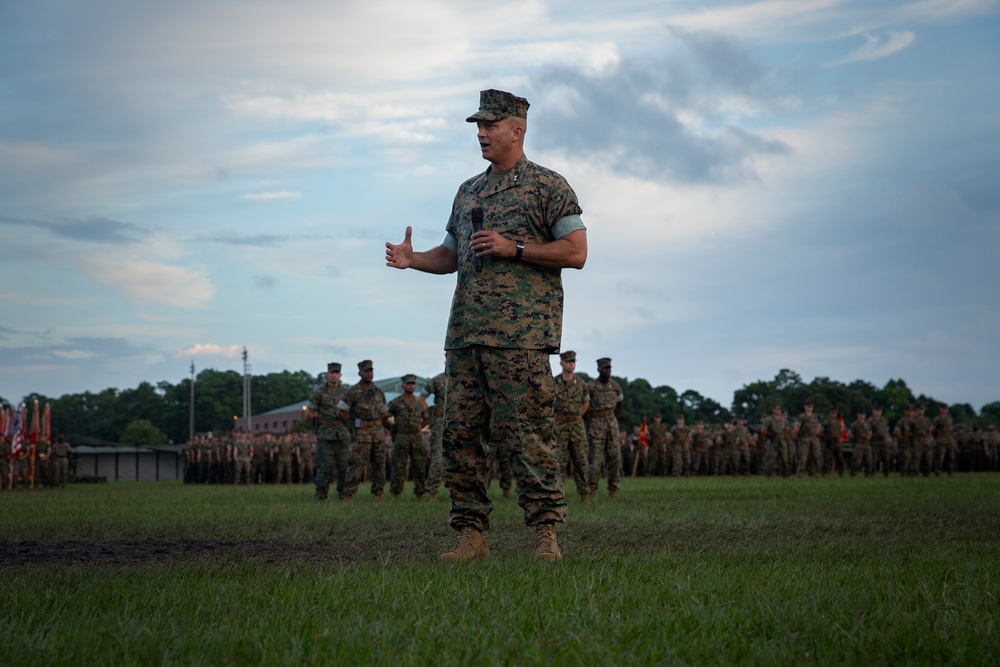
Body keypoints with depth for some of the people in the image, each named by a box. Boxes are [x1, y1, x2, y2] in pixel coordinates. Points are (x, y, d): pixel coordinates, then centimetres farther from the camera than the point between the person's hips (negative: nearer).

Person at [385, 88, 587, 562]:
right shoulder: (468, 192, 21)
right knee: (459, 434, 3)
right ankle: (471, 534, 8)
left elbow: (576, 252, -6)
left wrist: (513, 247, -13)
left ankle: (545, 533, -4)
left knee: (527, 434, -9)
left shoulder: (548, 186, 1)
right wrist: (413, 259, 7)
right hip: (465, 333, 7)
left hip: (520, 334, -7)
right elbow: (451, 254, 27)